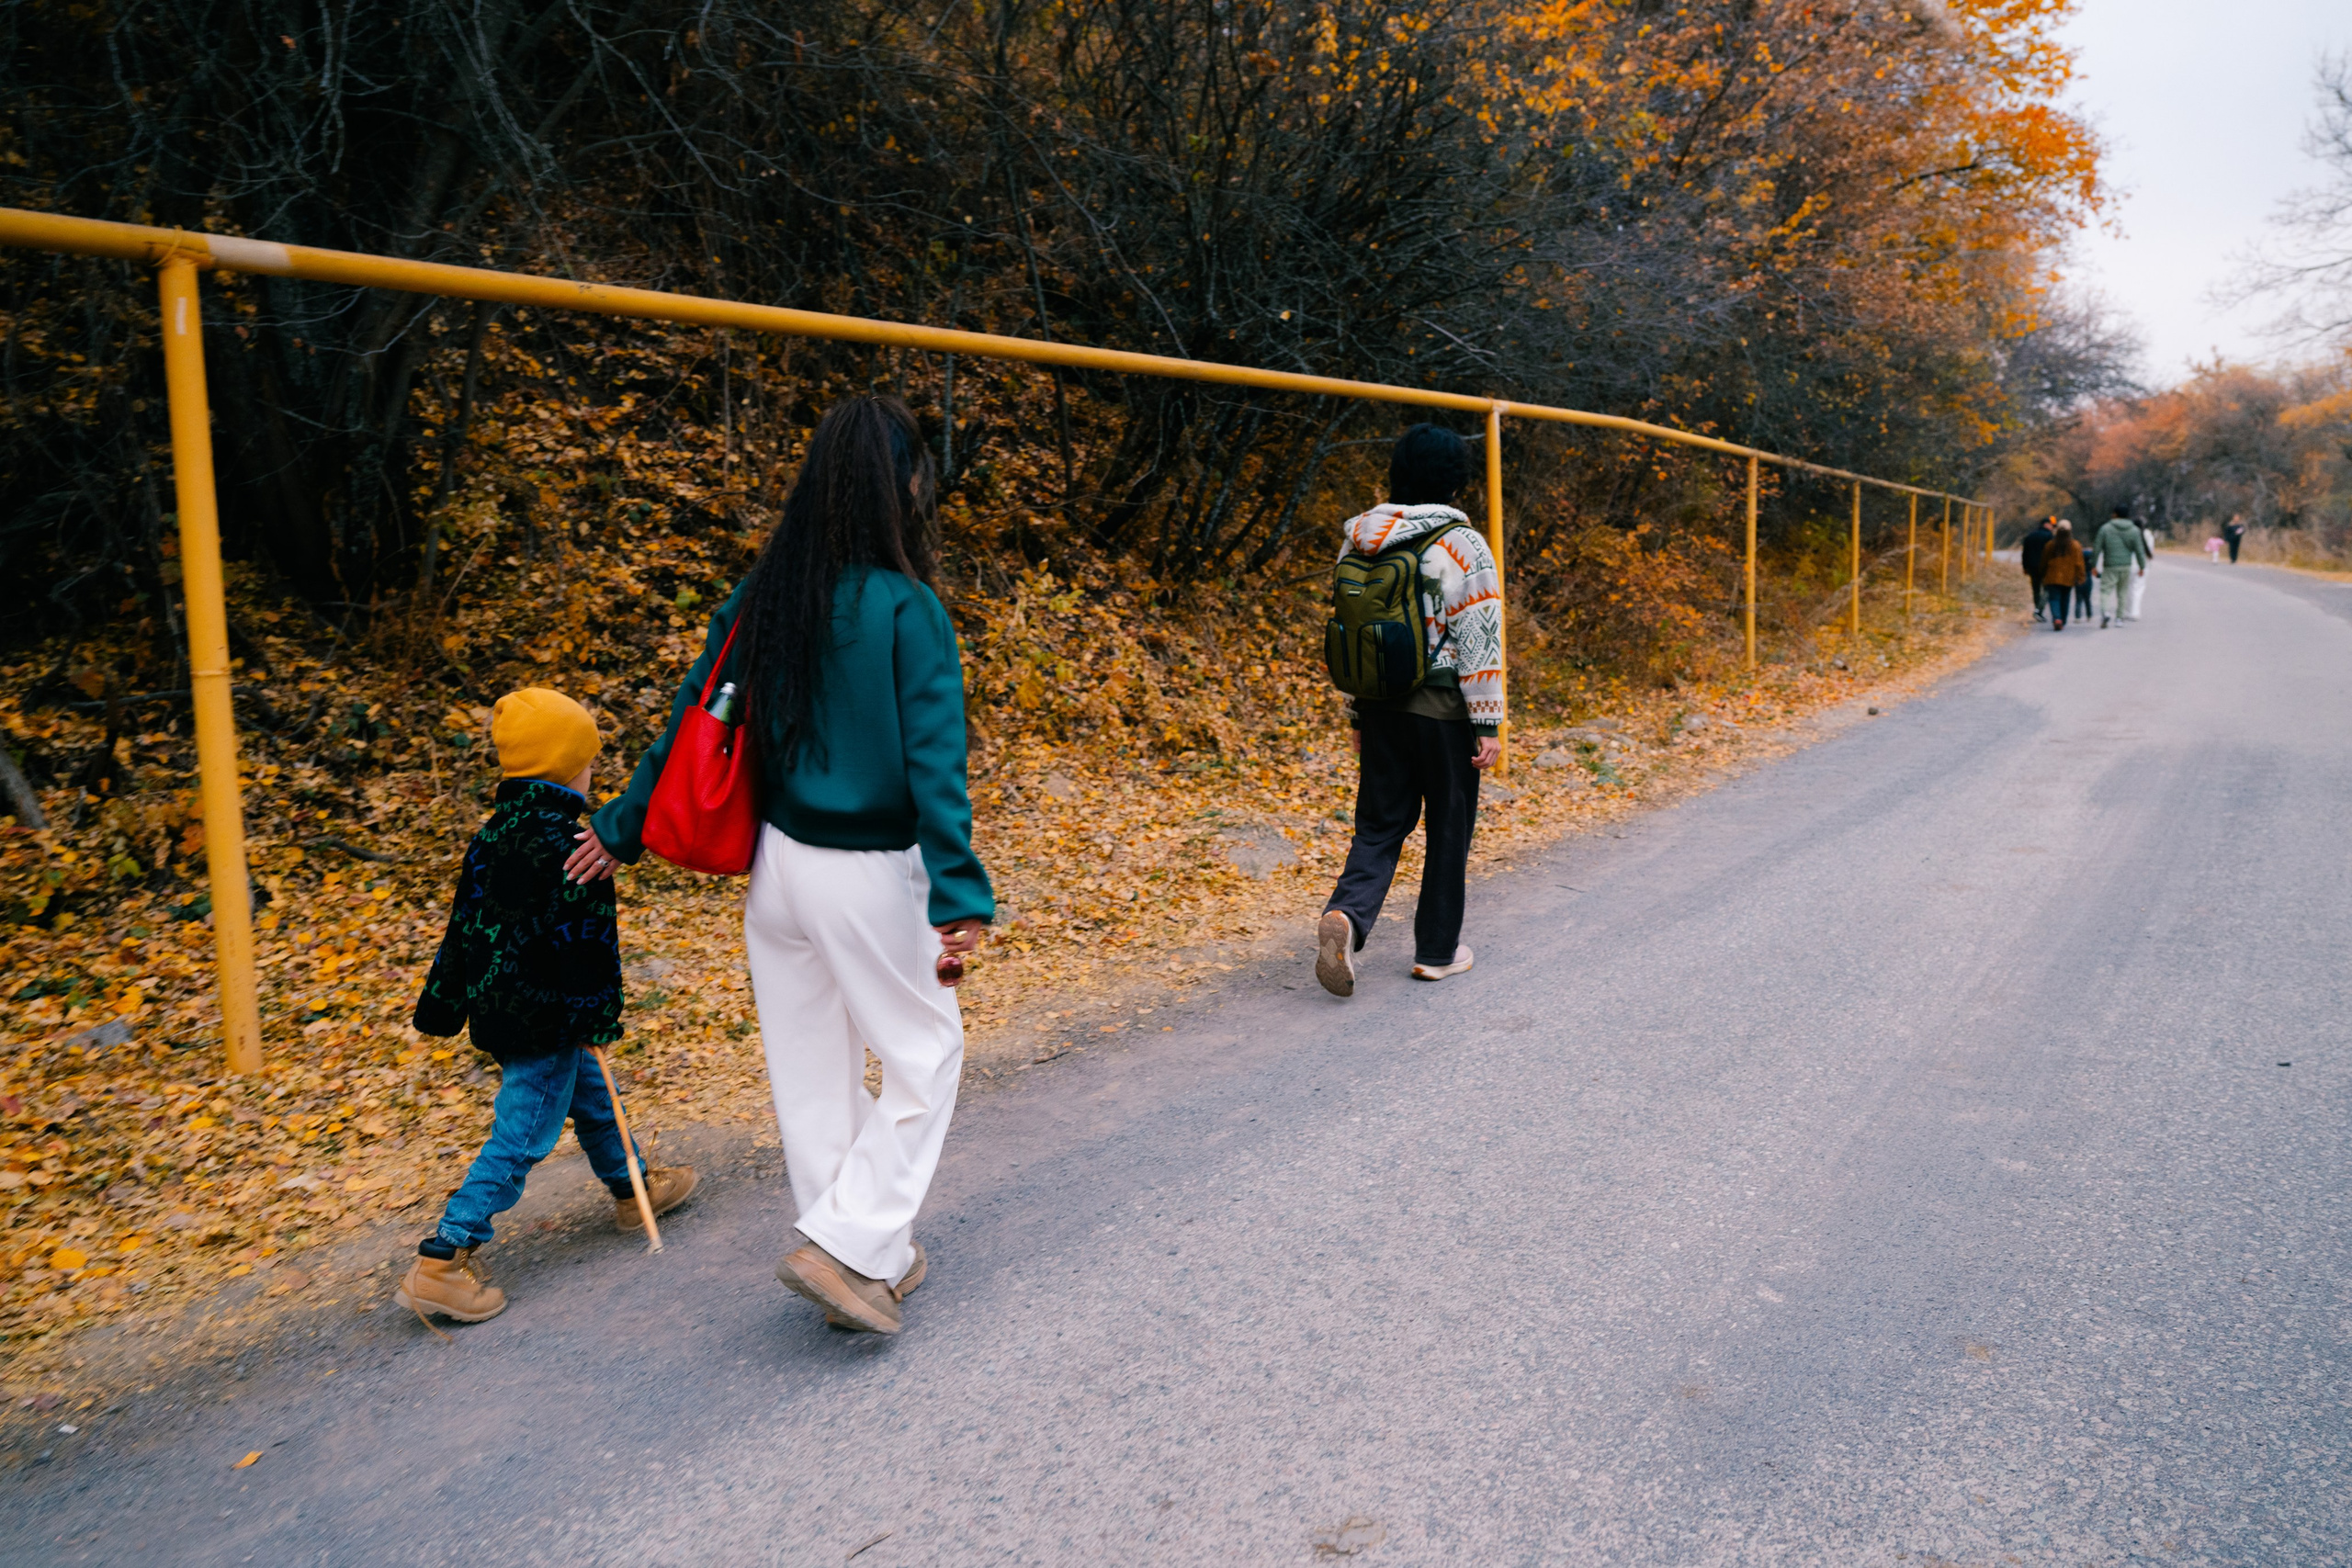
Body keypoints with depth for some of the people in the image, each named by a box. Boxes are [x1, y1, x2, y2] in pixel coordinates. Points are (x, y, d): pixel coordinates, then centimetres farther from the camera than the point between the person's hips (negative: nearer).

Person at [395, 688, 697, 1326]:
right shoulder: (565, 848, -22)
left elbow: (464, 927, 13)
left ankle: (634, 1189, 44)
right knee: (522, 1136, -3)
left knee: (591, 1098, 25)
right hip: (542, 1018, -10)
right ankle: (440, 1262, -2)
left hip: (496, 1005, 10)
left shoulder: (491, 837, 6)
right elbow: (584, 940, -21)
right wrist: (597, 1019, -14)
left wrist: (442, 1006, 20)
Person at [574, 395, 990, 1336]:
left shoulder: (759, 599, 1)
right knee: (925, 1055, 13)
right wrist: (960, 901, -22)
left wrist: (622, 829, 18)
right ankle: (847, 1243, 7)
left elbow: (688, 724, 7)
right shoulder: (907, 610, -15)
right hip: (870, 874, -6)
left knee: (811, 1066, 16)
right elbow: (934, 764, -21)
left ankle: (872, 1259, 30)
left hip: (778, 862, 6)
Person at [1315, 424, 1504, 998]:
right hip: (1443, 711, -4)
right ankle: (1437, 950, 19)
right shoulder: (1461, 547, -12)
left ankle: (1347, 914, -14)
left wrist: (1356, 713, 18)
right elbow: (1480, 642, -12)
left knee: (1380, 822, 11)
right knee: (1449, 828, 9)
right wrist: (1488, 723, -7)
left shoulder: (1358, 544, 5)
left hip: (1380, 707, 5)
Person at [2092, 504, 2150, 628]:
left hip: (2110, 567, -2)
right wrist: (2142, 566, 11)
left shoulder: (2105, 528, -3)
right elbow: (2140, 550, 3)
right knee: (2123, 592, 13)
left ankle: (2106, 612, -27)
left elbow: (2097, 548, -2)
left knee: (2106, 590, -3)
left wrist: (2094, 565, 6)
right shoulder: (2134, 530, 3)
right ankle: (2119, 617, 16)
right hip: (2127, 566, 3)